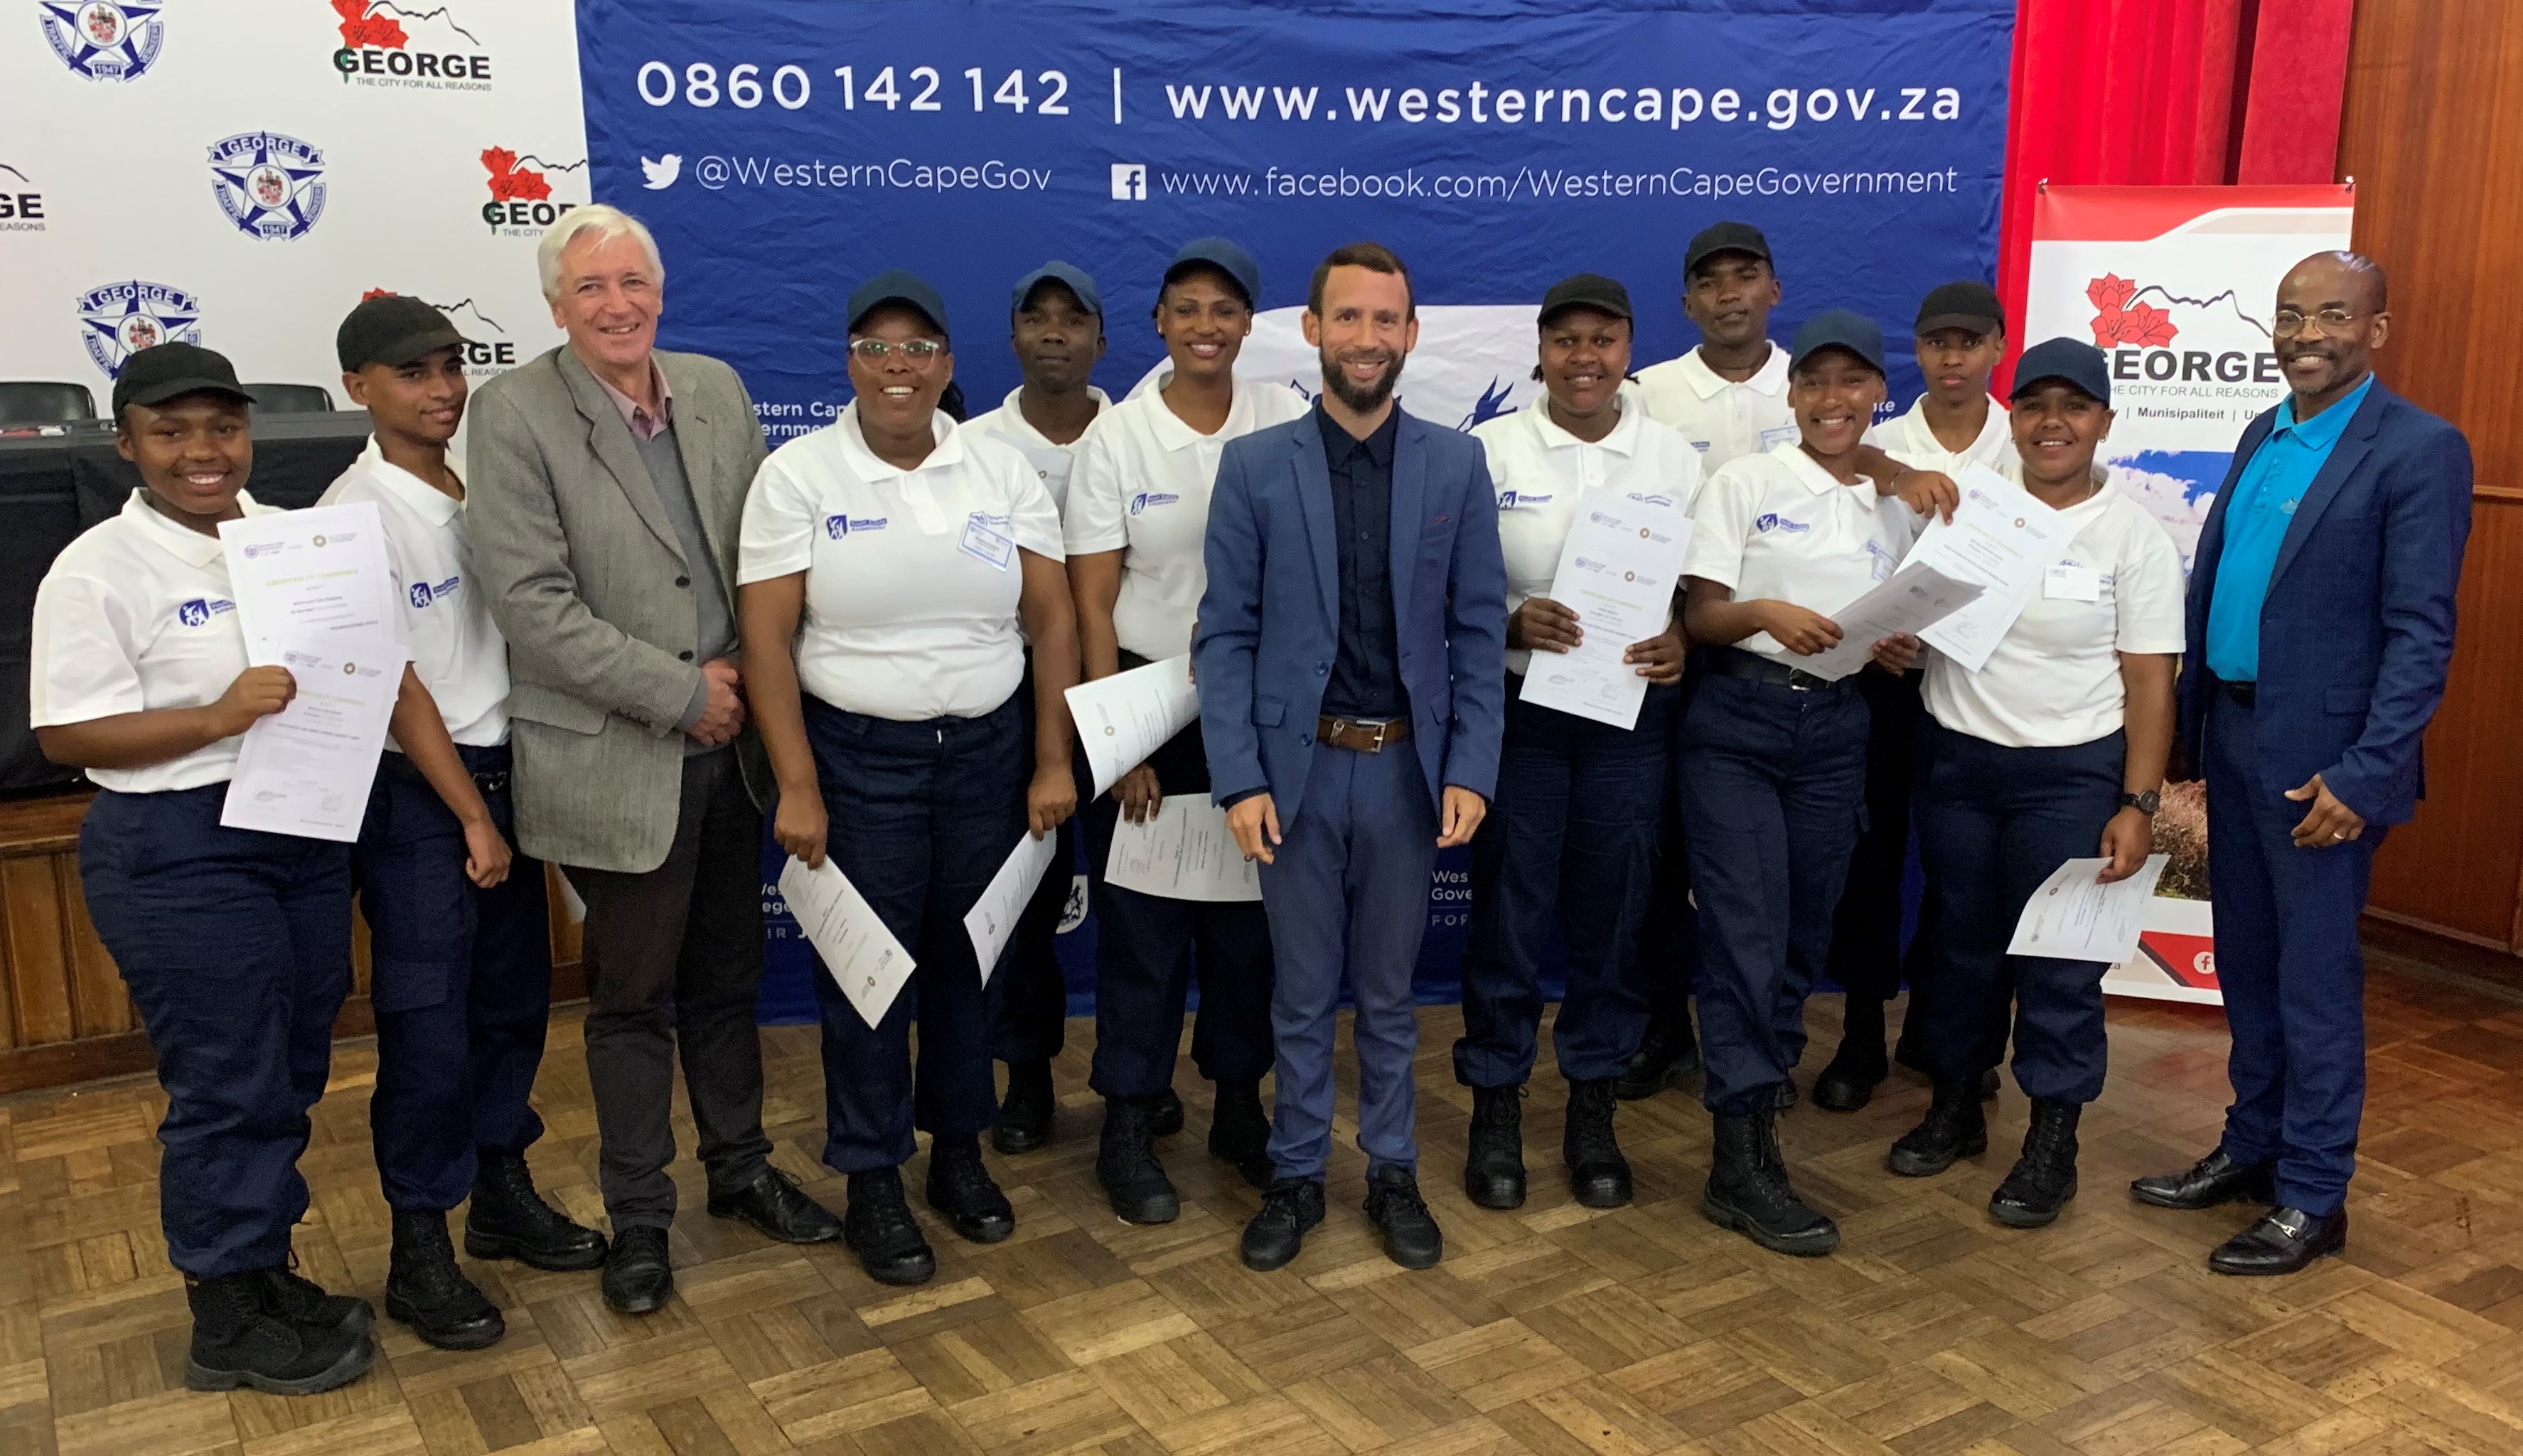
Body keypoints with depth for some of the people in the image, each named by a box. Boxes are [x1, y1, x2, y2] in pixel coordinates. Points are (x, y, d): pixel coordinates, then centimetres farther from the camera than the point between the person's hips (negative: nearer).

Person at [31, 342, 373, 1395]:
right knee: (228, 1084, 3)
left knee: (293, 1073, 15)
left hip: (307, 828, 6)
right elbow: (67, 735, -13)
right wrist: (216, 718, -24)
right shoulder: (99, 570, -10)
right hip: (177, 852, -6)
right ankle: (230, 1323, 21)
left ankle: (266, 1269, 34)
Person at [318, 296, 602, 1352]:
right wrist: (472, 819, -12)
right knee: (429, 1023, -1)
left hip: (503, 767, 7)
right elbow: (398, 686, -14)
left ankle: (502, 1196, 30)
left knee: (514, 996, 14)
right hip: (414, 790, -6)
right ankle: (419, 1253, 13)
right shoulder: (356, 514, -13)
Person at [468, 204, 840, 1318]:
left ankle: (740, 1167, 37)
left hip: (729, 742, 5)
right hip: (618, 759, -5)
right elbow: (533, 606, -18)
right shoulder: (515, 415, -12)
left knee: (728, 977, 18)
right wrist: (682, 694, -17)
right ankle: (638, 1217, 26)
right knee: (632, 998, 9)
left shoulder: (717, 389, 5)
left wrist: (741, 669, -6)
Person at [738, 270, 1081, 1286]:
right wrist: (797, 786, -13)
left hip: (987, 752, 3)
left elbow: (1052, 622, 2)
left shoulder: (1002, 471, 1)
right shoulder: (798, 475, -6)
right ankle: (872, 1184, 23)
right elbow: (765, 638, -9)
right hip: (856, 759, -2)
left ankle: (958, 1152, 33)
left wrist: (1052, 761, -2)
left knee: (968, 959, 14)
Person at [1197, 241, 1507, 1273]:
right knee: (1302, 992, 11)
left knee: (1389, 991, 14)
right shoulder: (1253, 466, -2)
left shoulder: (1456, 466, 1)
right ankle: (1297, 1175, 28)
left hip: (1407, 767, 1)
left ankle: (1393, 1172, 30)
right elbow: (1225, 635, -3)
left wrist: (1470, 769, -7)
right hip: (1298, 765, -1)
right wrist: (1240, 779, -10)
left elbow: (1480, 630, 1)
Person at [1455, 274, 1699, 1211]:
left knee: (1614, 912, 8)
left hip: (1633, 712, 2)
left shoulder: (1676, 459, 6)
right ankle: (1496, 1105, 20)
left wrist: (1682, 641, -11)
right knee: (1508, 907, 4)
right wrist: (1512, 617, -18)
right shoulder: (1488, 450, 1)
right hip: (1518, 707, -1)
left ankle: (1593, 1108, 24)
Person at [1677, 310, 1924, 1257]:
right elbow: (1698, 617, -5)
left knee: (1802, 940, 9)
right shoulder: (1744, 484, -1)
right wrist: (1765, 613, -24)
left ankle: (1751, 1102, 25)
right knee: (1747, 936, -9)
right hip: (1737, 723, -4)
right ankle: (1744, 1163, -4)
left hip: (1838, 731, 5)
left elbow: (1905, 629, 17)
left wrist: (1901, 652, -6)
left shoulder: (1897, 506, 11)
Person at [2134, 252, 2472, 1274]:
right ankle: (2251, 1150, 32)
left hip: (2319, 757, -7)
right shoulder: (2261, 438, 12)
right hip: (2233, 737, 7)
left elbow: (2421, 633, -15)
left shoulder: (2419, 450, -10)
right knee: (2246, 962, 17)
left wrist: (2364, 776, -20)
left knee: (2316, 978, 3)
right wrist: (2184, 722, 8)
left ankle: (2312, 1198, 17)